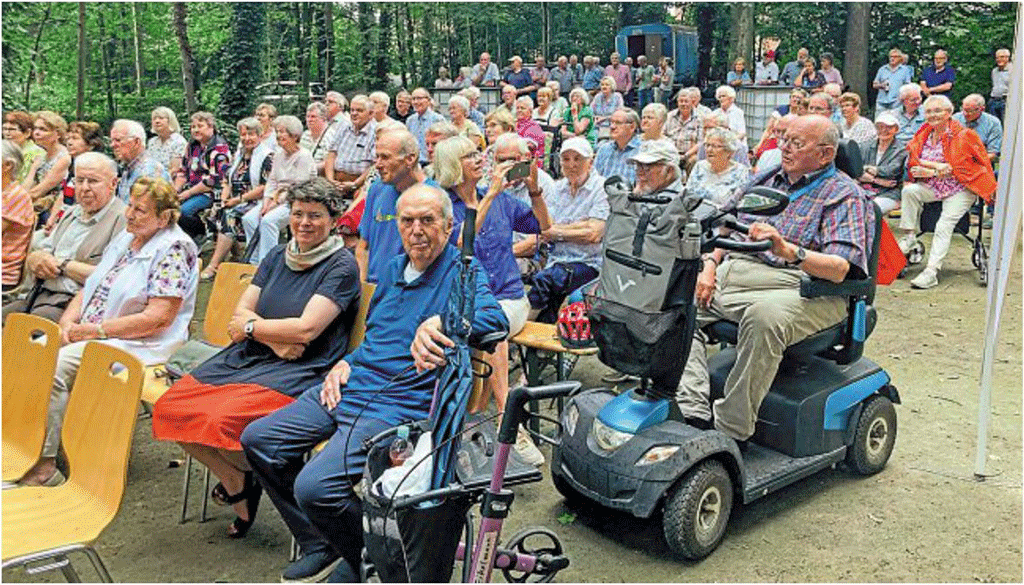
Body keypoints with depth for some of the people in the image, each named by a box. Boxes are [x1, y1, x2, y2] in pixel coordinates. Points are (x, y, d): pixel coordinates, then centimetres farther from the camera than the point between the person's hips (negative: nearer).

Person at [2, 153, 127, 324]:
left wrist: (63, 265, -8)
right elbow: (32, 257, 24)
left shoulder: (123, 220, -7)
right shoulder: (72, 213, 22)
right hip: (42, 295, 8)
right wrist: (36, 259, -3)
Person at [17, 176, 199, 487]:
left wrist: (96, 329, -16)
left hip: (138, 345, -8)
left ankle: (44, 464, -17)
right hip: (89, 335, 9)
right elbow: (90, 288, 20)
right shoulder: (124, 239, 16)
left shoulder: (174, 249, -11)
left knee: (54, 366, -25)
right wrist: (68, 322, 0)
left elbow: (158, 318, -19)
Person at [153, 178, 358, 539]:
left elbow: (306, 329, -15)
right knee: (169, 409, -10)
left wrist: (251, 326, -2)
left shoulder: (342, 266, -5)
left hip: (302, 371, -7)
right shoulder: (277, 256, 16)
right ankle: (238, 484, 6)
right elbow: (240, 314, 9)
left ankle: (247, 477, 6)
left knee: (222, 420, -30)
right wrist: (276, 340, -11)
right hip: (250, 357, 7)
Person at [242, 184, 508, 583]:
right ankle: (320, 548, 17)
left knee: (315, 487, -26)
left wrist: (440, 323, -46)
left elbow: (495, 319, -29)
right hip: (351, 385, 9)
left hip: (400, 405, -9)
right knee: (257, 439, 5)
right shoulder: (394, 268, 17)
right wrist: (345, 364, 10)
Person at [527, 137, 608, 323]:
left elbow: (594, 234, -12)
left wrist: (558, 232, -4)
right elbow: (544, 227, 5)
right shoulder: (558, 187, 16)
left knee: (542, 280, -29)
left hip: (588, 264, -4)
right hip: (555, 262, 4)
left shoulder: (603, 188, -1)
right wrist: (579, 226, -9)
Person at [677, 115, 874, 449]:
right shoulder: (767, 179, 23)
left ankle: (731, 431, -29)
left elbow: (839, 268, -15)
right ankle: (694, 413, -22)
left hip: (798, 287, -7)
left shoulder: (844, 195, 1)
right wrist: (710, 265, 1)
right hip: (734, 271, 7)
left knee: (765, 315, -39)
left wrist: (788, 250, -31)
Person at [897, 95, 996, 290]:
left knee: (944, 225, -22)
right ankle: (909, 236, -17)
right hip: (932, 187, 4)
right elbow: (913, 162, 0)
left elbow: (960, 169, -7)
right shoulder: (923, 134, 9)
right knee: (909, 190, -26)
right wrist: (939, 166, -14)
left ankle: (932, 271, -27)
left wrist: (931, 172, -12)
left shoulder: (962, 136, -6)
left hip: (959, 190, -4)